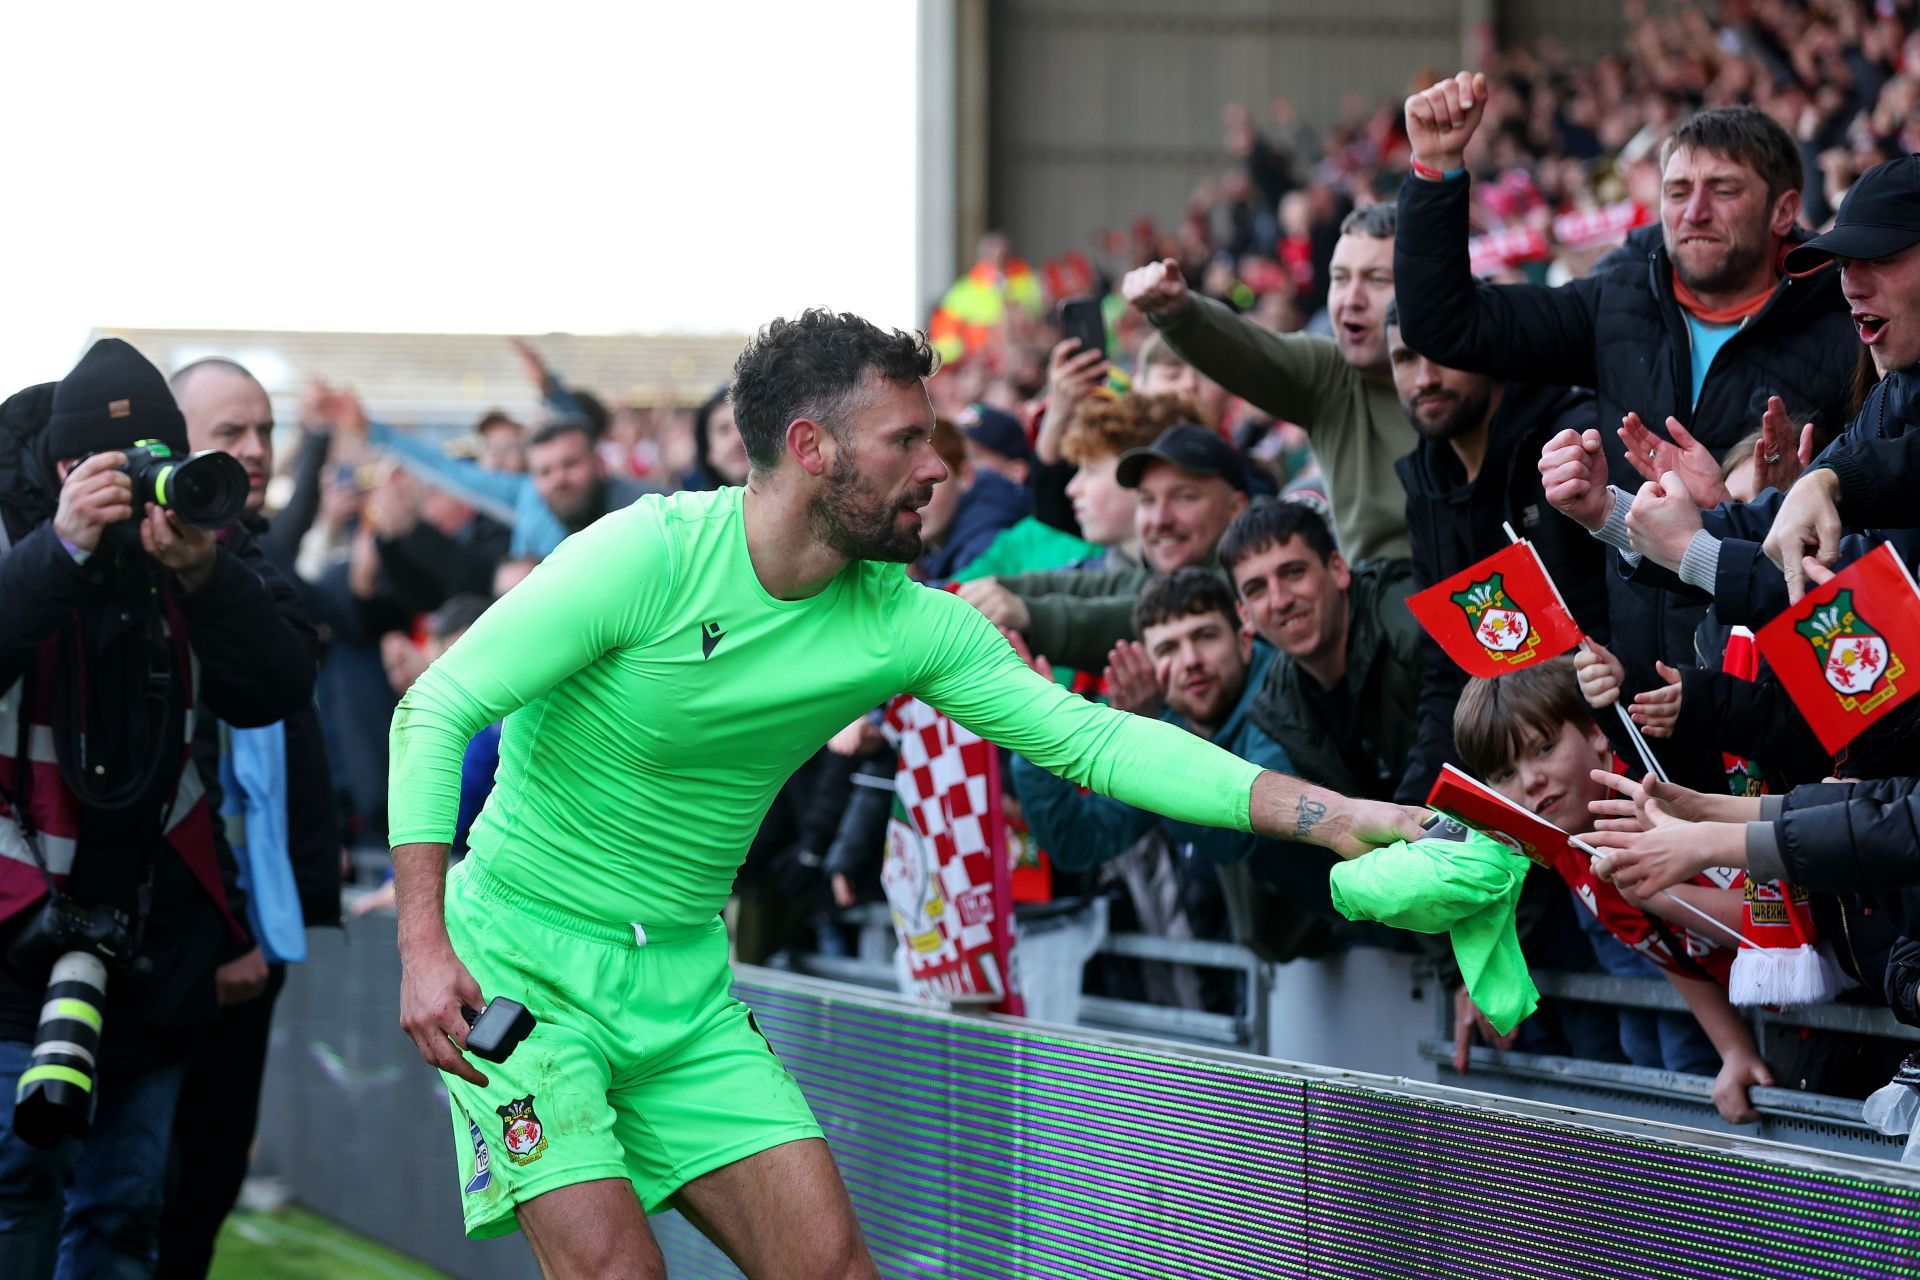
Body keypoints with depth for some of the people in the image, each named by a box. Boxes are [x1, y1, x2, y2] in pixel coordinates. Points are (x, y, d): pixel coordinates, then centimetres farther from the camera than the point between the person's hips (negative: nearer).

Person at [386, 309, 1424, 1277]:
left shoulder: (909, 623, -4)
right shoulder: (647, 556, -20)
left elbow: (1090, 738, -3)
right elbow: (436, 709, -17)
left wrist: (1333, 817, -11)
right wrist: (425, 945, -27)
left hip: (685, 983, 6)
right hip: (522, 964, -5)